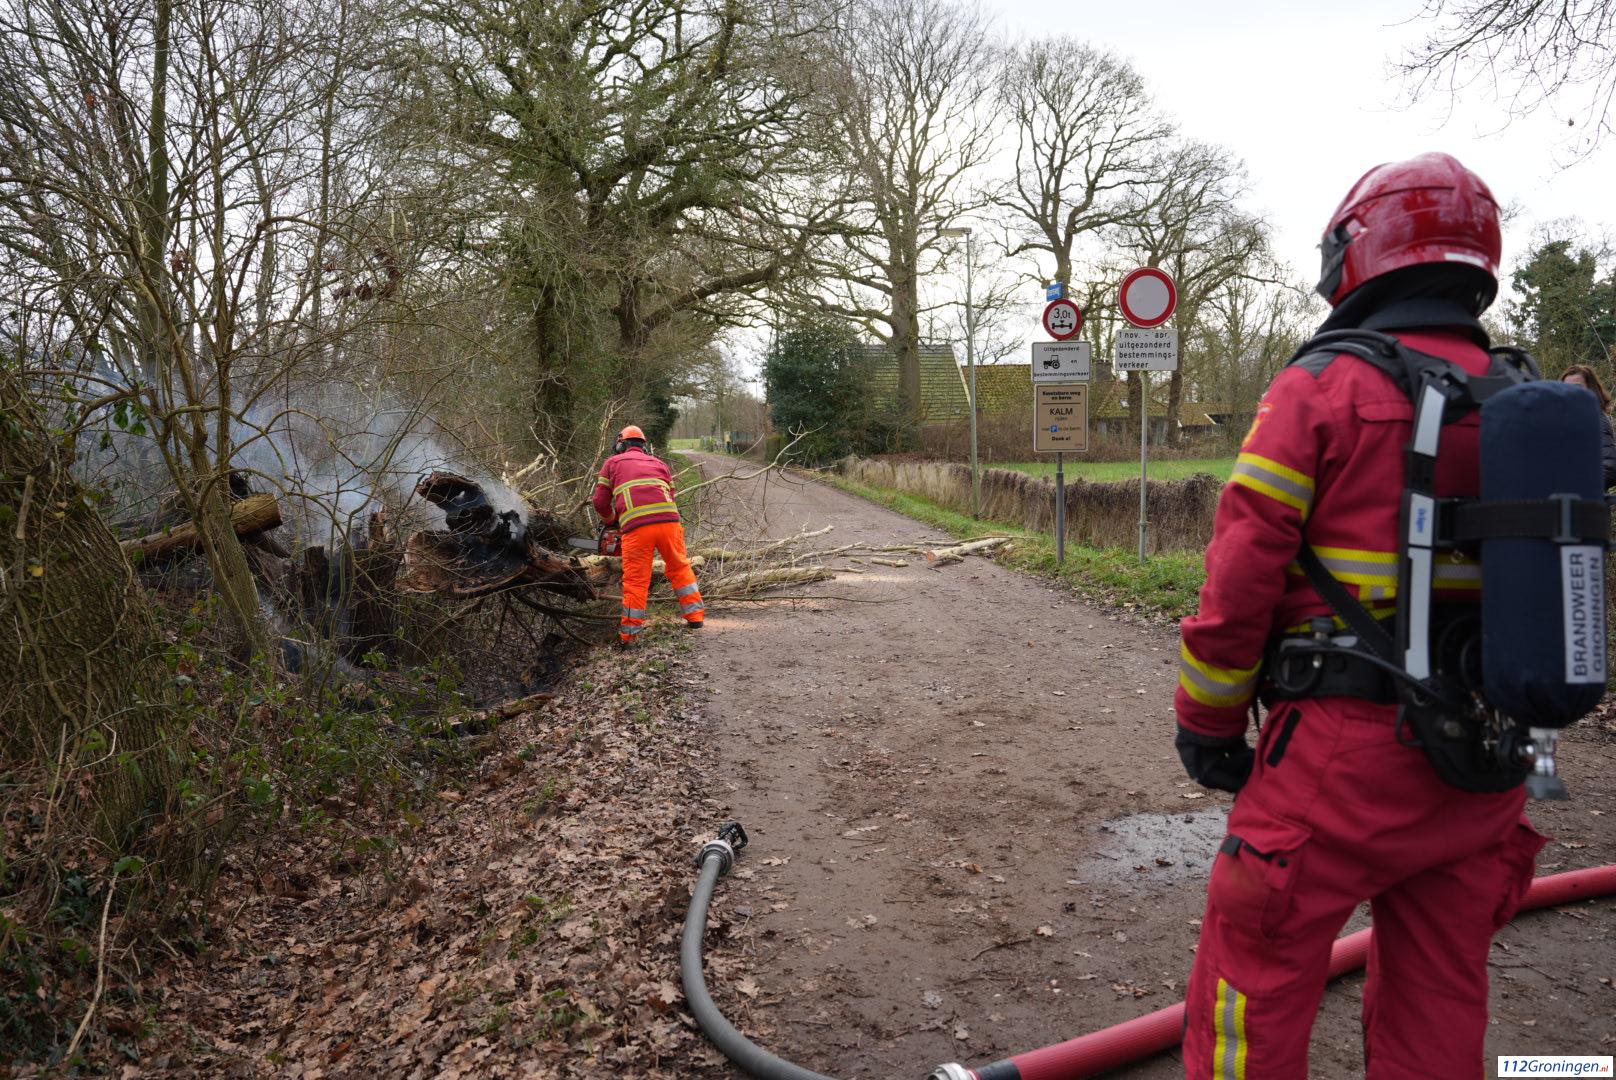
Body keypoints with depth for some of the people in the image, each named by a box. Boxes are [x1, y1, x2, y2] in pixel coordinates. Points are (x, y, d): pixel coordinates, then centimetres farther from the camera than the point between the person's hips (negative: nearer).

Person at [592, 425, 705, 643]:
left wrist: (612, 521, 34)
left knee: (635, 581, 6)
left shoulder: (612, 463, 22)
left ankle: (629, 633, 9)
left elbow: (600, 502, 16)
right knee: (680, 569, 19)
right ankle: (695, 615, 19)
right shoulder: (658, 463, 29)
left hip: (635, 526, -2)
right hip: (668, 519, 2)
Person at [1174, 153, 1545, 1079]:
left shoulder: (1319, 390, -10)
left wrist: (1207, 723, -2)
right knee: (1440, 1002, 19)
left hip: (1346, 749, -6)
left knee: (1253, 981, 6)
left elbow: (1241, 582, -13)